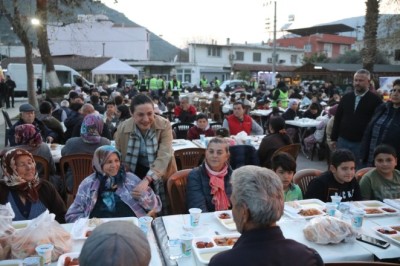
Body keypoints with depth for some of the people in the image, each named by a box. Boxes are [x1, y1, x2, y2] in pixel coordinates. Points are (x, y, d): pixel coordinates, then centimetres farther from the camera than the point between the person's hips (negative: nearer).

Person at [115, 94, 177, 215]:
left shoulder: (164, 125, -20)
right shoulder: (122, 128, -13)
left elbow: (164, 156, -29)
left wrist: (147, 180, -41)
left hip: (161, 175, -1)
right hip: (135, 174, 1)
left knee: (162, 213, 11)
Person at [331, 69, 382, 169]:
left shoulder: (375, 100, -4)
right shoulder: (346, 97, 8)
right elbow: (338, 118, 12)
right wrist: (334, 138, 9)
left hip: (363, 143, -4)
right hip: (343, 141, 4)